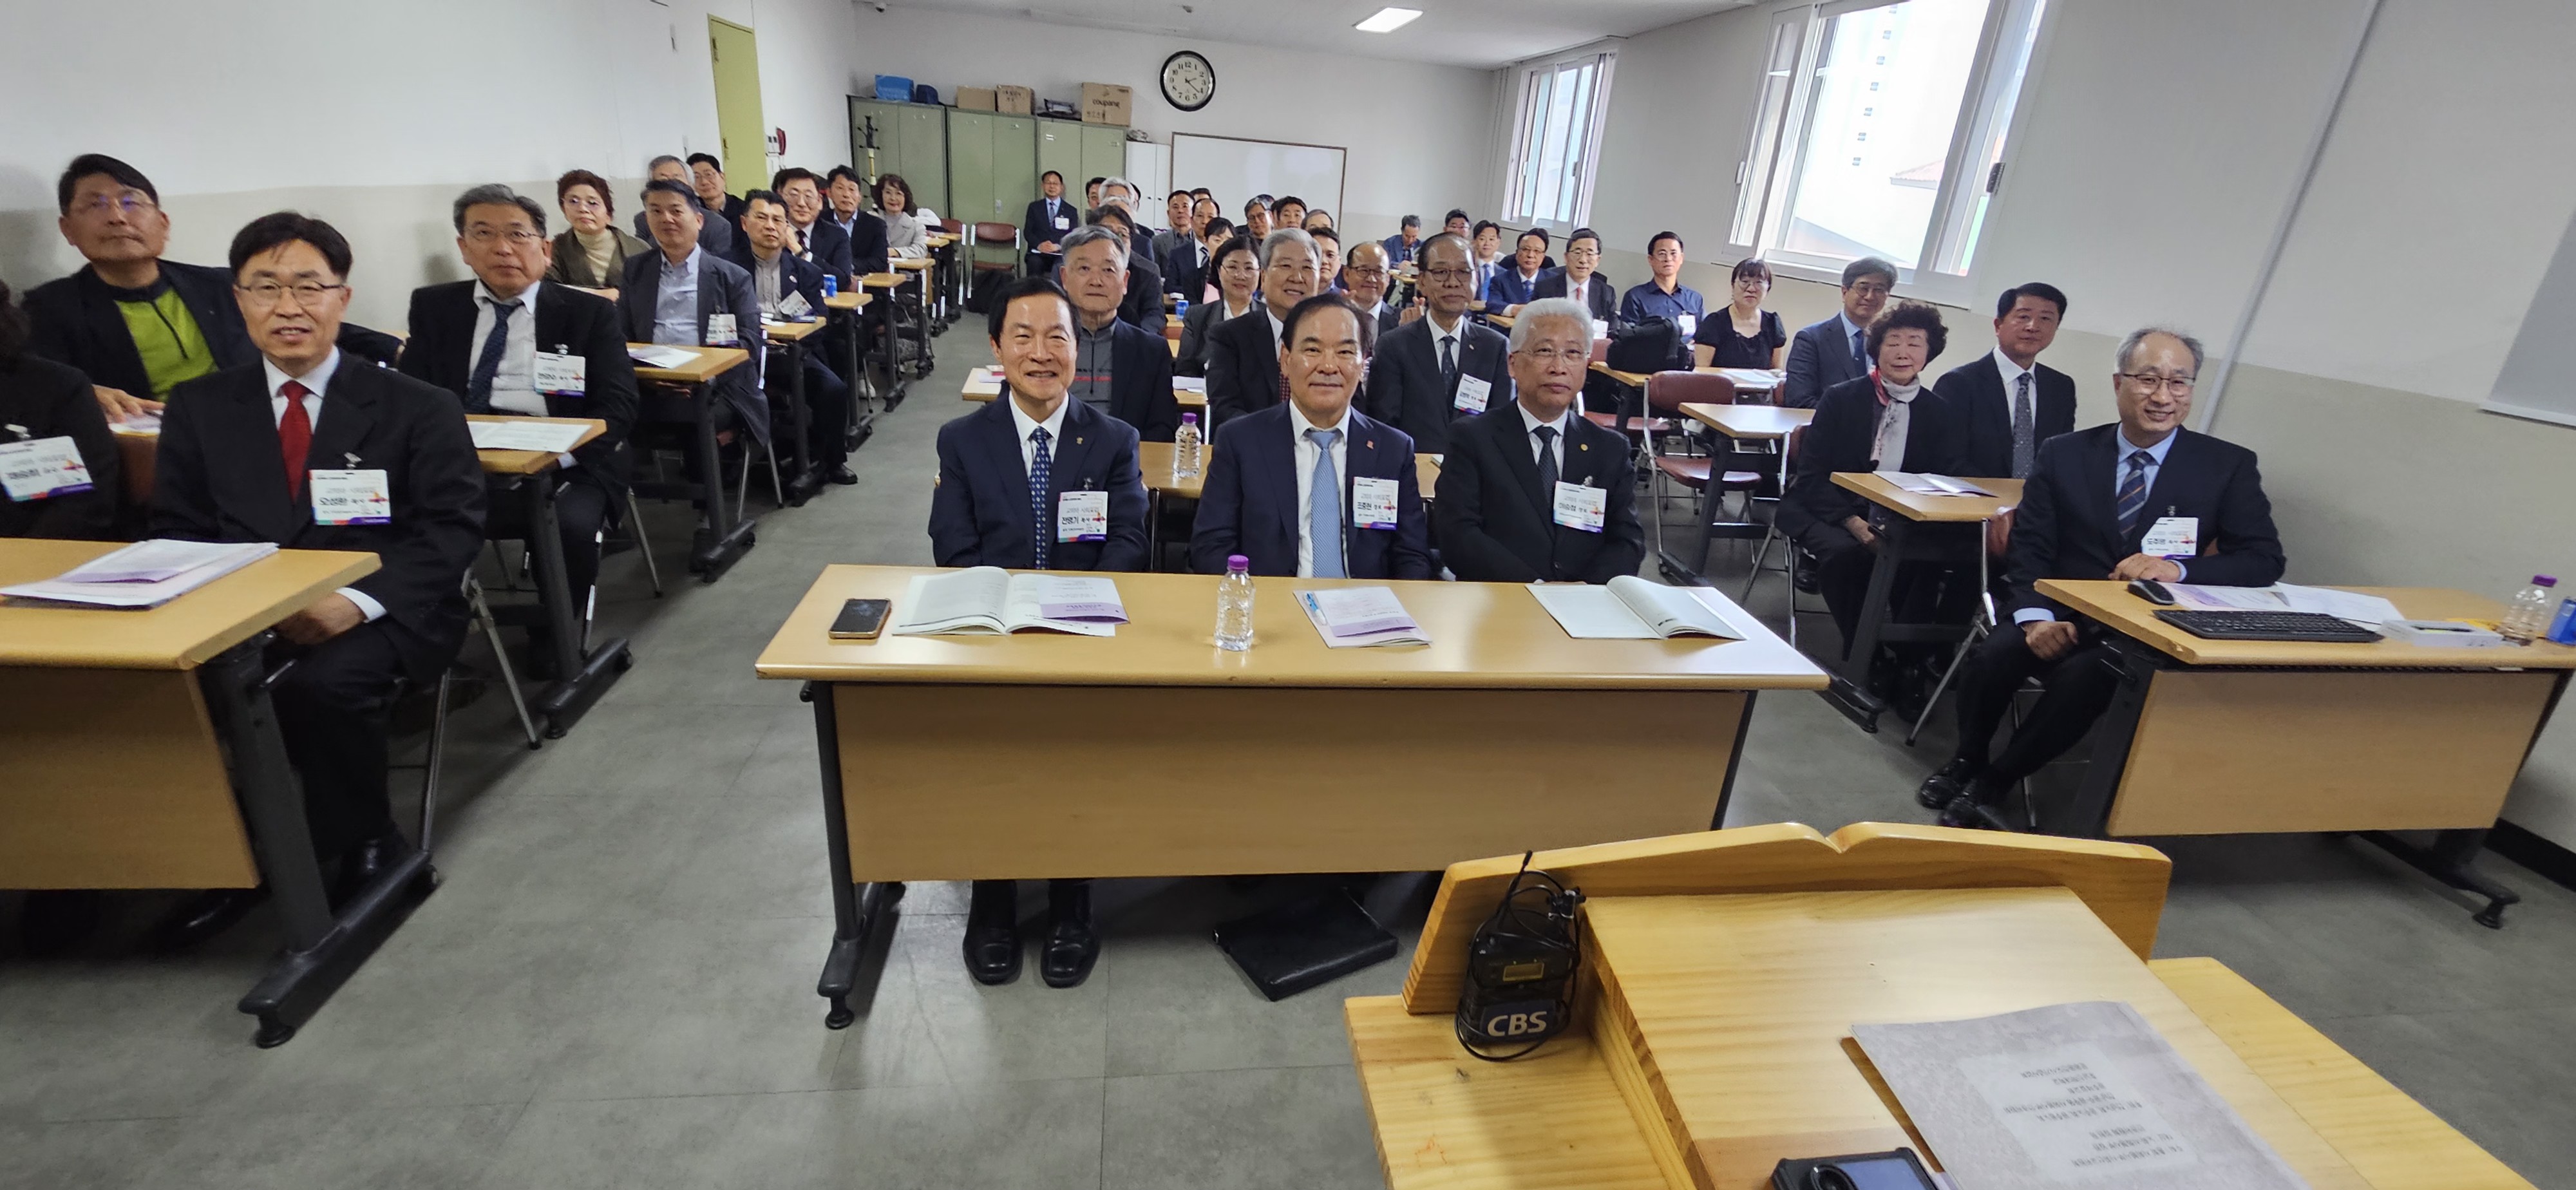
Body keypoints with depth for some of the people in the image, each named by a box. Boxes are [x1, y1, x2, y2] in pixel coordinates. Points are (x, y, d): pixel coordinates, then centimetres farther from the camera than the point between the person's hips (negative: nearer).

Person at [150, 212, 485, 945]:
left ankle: (365, 844, -6)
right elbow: (175, 531, 10)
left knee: (320, 684, -33)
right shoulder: (199, 407, 13)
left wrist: (358, 600, -20)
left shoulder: (419, 409, 2)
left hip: (380, 615, -3)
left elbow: (454, 528, -5)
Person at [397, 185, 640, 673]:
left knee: (572, 524, -33)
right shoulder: (433, 307, 16)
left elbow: (618, 407, -3)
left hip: (561, 466, -2)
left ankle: (553, 642, -6)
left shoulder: (590, 312, 7)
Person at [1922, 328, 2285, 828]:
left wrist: (2179, 568, -24)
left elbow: (2264, 561, -3)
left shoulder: (2229, 466, 4)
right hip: (2063, 617, 1)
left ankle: (1995, 779, -10)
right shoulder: (2064, 454, 5)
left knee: (2084, 677, -33)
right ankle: (1967, 760, 2)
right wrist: (2037, 616, -18)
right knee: (1992, 655, -29)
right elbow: (2028, 546, 0)